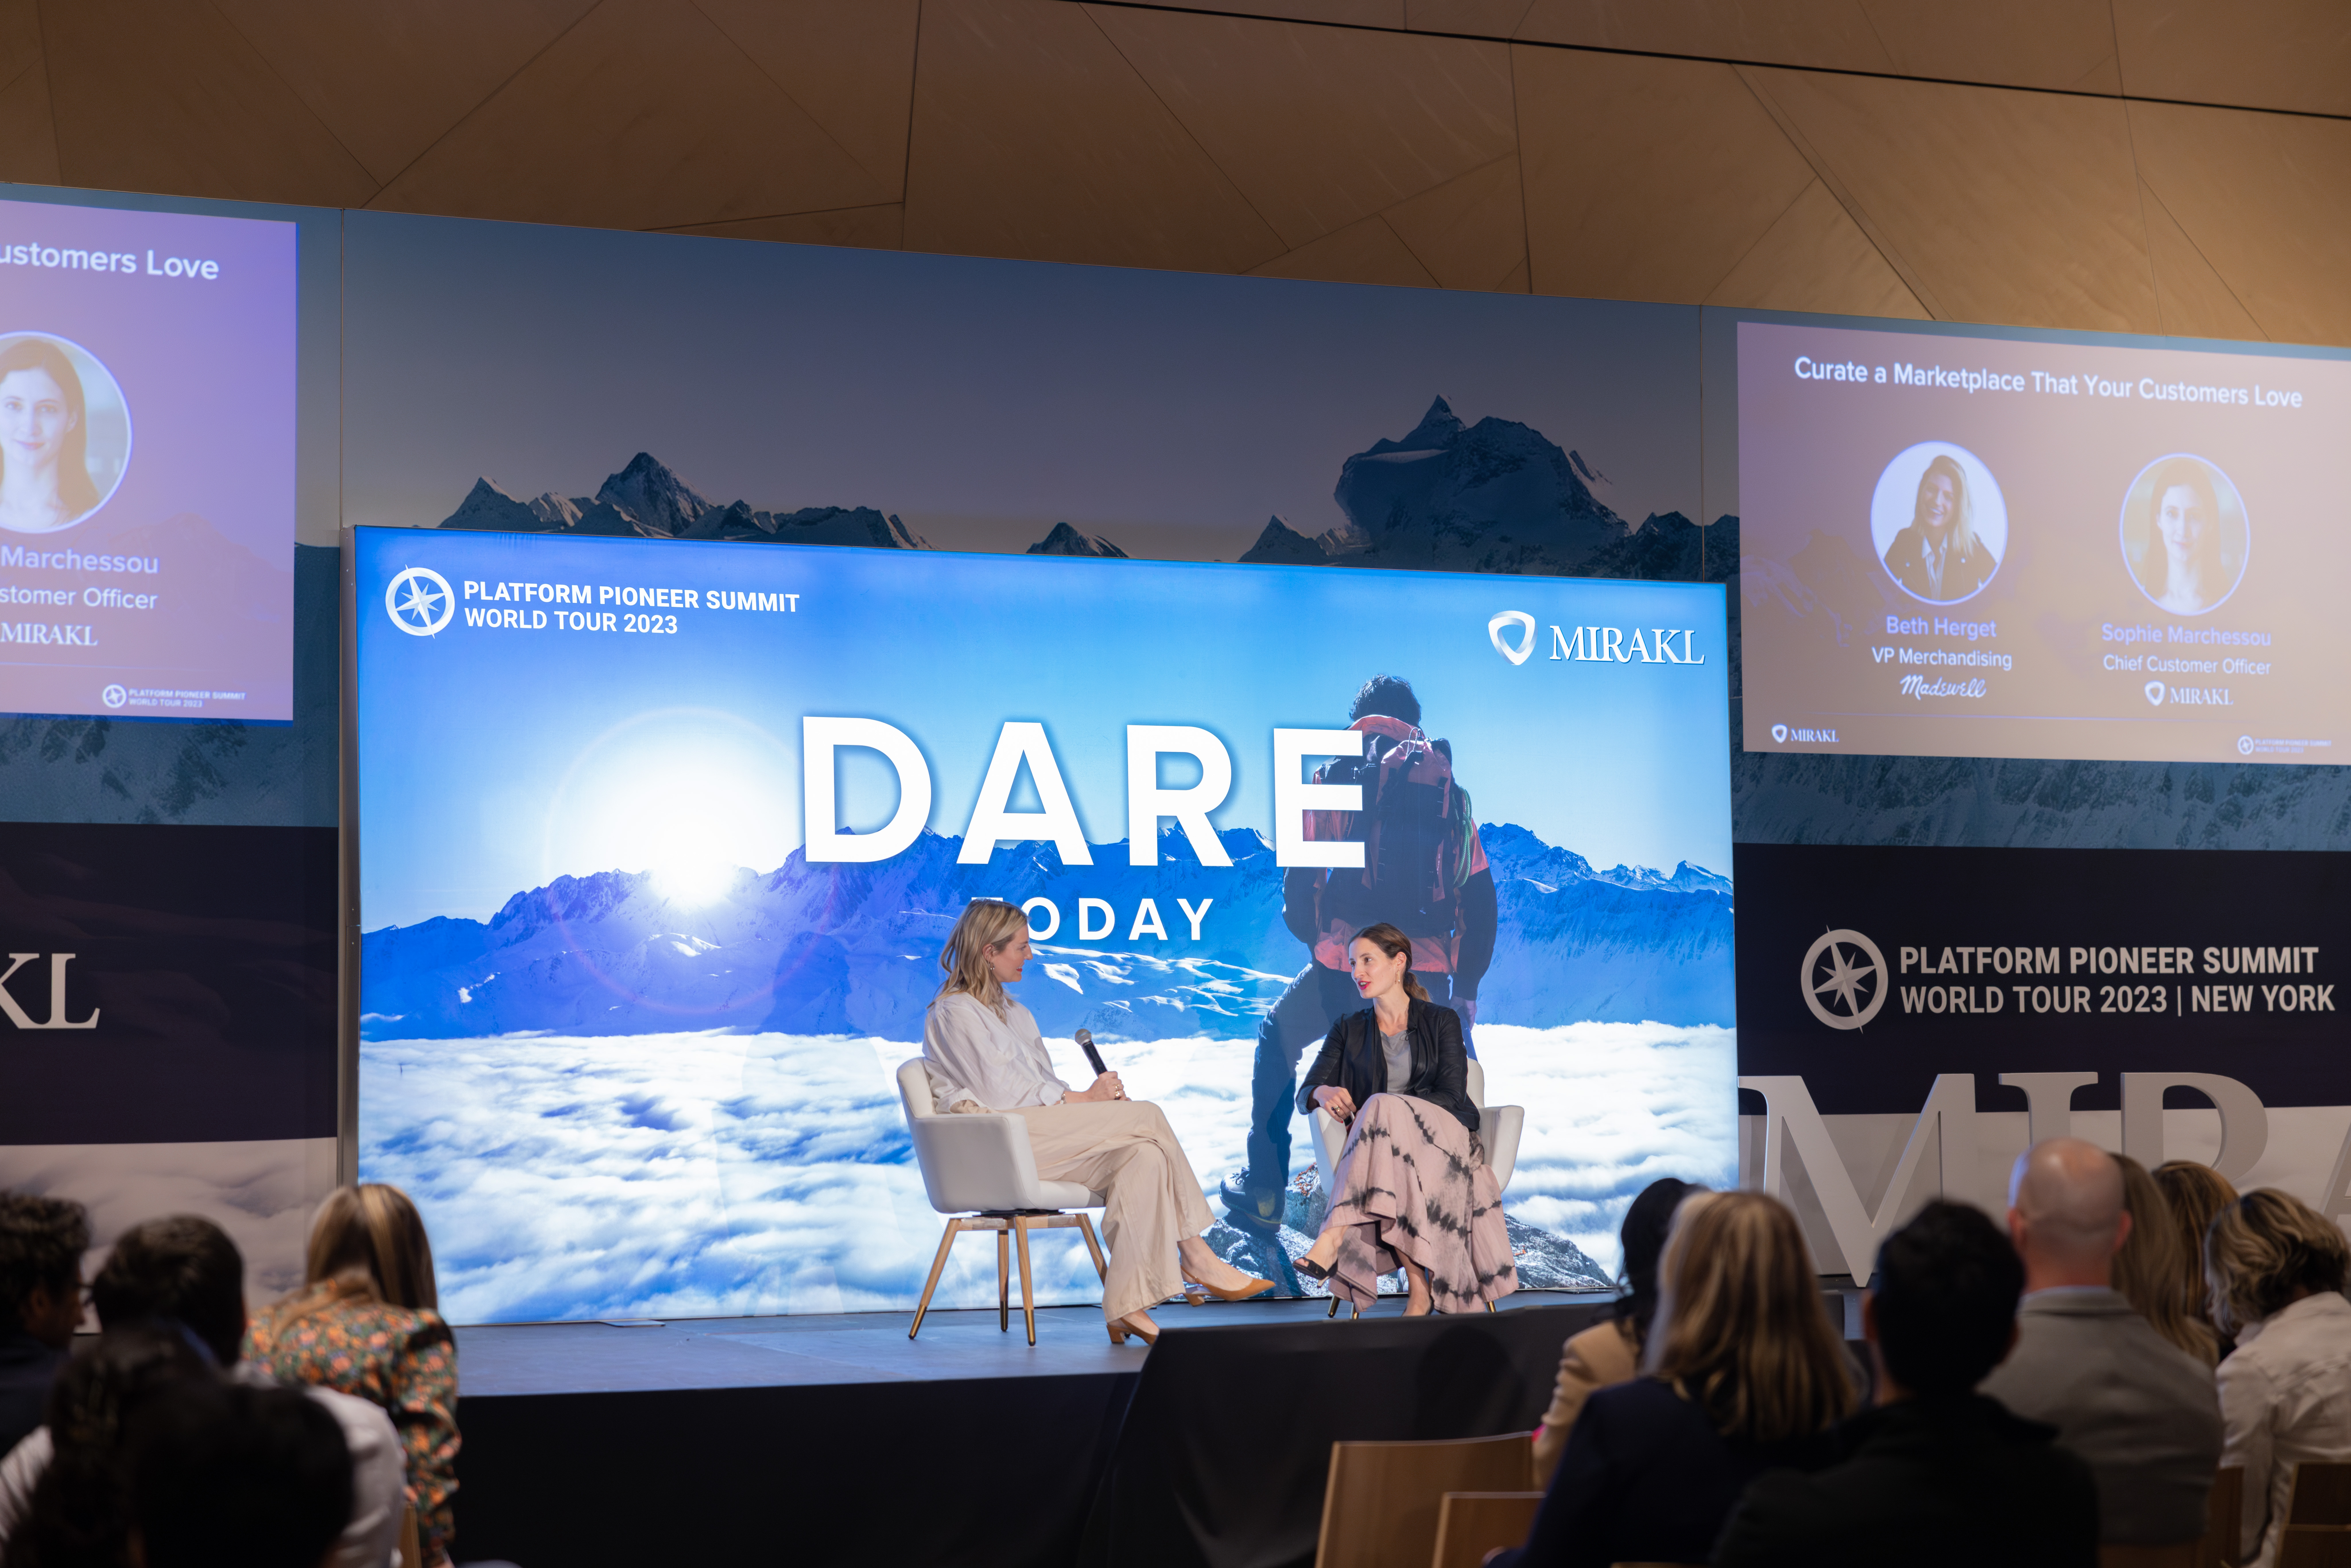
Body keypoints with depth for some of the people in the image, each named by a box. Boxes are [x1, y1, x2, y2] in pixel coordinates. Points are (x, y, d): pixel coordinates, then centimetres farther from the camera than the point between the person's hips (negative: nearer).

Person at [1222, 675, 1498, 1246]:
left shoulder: (1335, 778, 7)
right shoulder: (1450, 789, 14)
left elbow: (1299, 884, 4)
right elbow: (1480, 899, 10)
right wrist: (1467, 990, 18)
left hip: (1349, 966, -1)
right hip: (1429, 978, 1)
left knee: (1277, 1043, 25)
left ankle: (1264, 1195, 20)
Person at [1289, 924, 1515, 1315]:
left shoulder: (1441, 1022, 11)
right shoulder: (1348, 1031, 20)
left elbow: (1451, 1096, -2)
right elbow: (1305, 1095, 10)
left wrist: (1387, 1110, -16)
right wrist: (1324, 1093, -16)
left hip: (1441, 1141, -2)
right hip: (1381, 1144, 2)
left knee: (1384, 1111, -36)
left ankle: (1333, 1239, -49)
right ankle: (1419, 1287, -42)